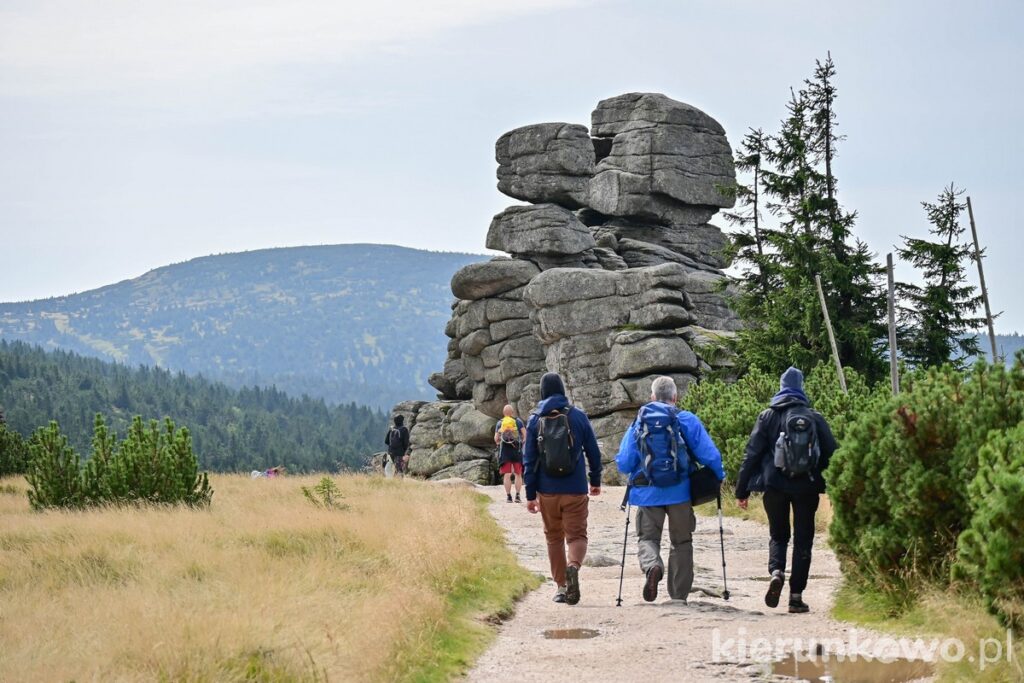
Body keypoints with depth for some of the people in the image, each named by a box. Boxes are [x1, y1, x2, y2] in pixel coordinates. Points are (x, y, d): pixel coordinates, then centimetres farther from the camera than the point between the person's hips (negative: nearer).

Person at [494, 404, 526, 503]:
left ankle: (508, 496, -5)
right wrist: (522, 441, 15)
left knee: (507, 475, 1)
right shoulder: (518, 421, 2)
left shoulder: (499, 423, 6)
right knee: (518, 474, 7)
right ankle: (517, 496, -1)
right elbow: (525, 434, -3)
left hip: (504, 450, 0)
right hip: (517, 450, 0)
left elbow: (496, 438, 4)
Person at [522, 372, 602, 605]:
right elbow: (593, 452, 5)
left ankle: (561, 586, 15)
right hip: (575, 490, -1)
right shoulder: (578, 416, -1)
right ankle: (573, 565, -29)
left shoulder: (535, 420, -1)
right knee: (576, 535, 2)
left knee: (554, 537, 15)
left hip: (547, 491, 1)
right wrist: (596, 481, 20)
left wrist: (530, 494, 3)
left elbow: (529, 459, -1)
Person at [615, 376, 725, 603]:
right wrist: (719, 477, 12)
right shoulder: (687, 420, -2)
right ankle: (679, 596, 11)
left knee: (647, 537, 10)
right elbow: (709, 455, -6)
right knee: (681, 542, 13)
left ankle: (652, 566, -24)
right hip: (679, 491, 0)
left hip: (646, 492, 0)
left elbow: (623, 464, 2)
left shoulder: (638, 423, 3)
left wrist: (636, 473, 24)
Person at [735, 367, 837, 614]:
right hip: (807, 487, 0)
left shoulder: (768, 416, 1)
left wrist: (742, 490, 2)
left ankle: (776, 571, -15)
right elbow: (832, 453, 4)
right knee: (803, 540, 7)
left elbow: (752, 454, -1)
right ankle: (796, 595, 2)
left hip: (775, 485, 0)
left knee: (778, 535, 15)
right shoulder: (815, 418, 4)